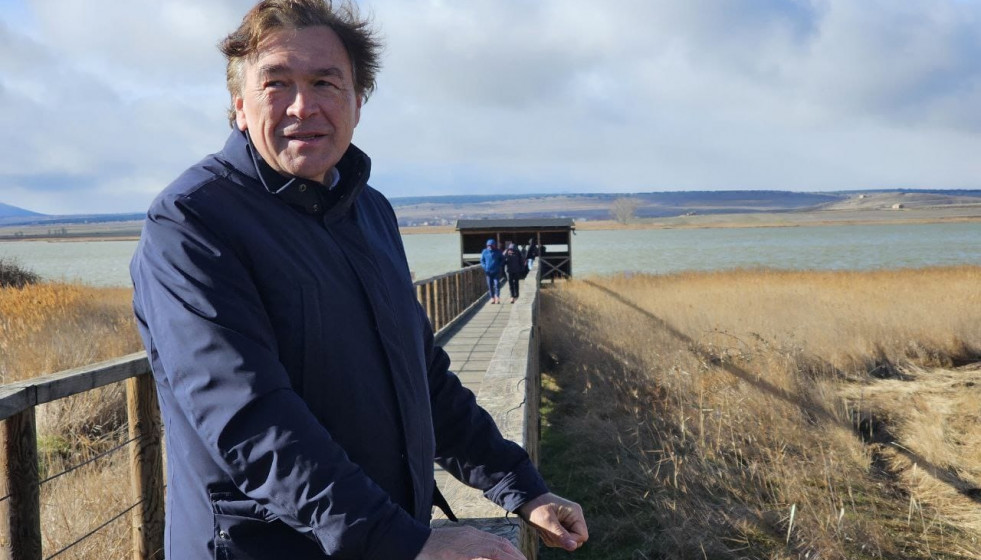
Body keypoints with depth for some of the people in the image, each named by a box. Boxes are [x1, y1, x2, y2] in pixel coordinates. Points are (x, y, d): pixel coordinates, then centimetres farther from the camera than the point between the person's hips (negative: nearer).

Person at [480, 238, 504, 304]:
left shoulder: (498, 252, 2)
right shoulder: (484, 252, 3)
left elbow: (502, 259, 13)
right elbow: (482, 260, 11)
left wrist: (500, 266, -2)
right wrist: (484, 267, -3)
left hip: (496, 271, -1)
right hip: (488, 271, 1)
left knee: (497, 284, -8)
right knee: (490, 285, 4)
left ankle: (497, 297, -5)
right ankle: (492, 298, 11)